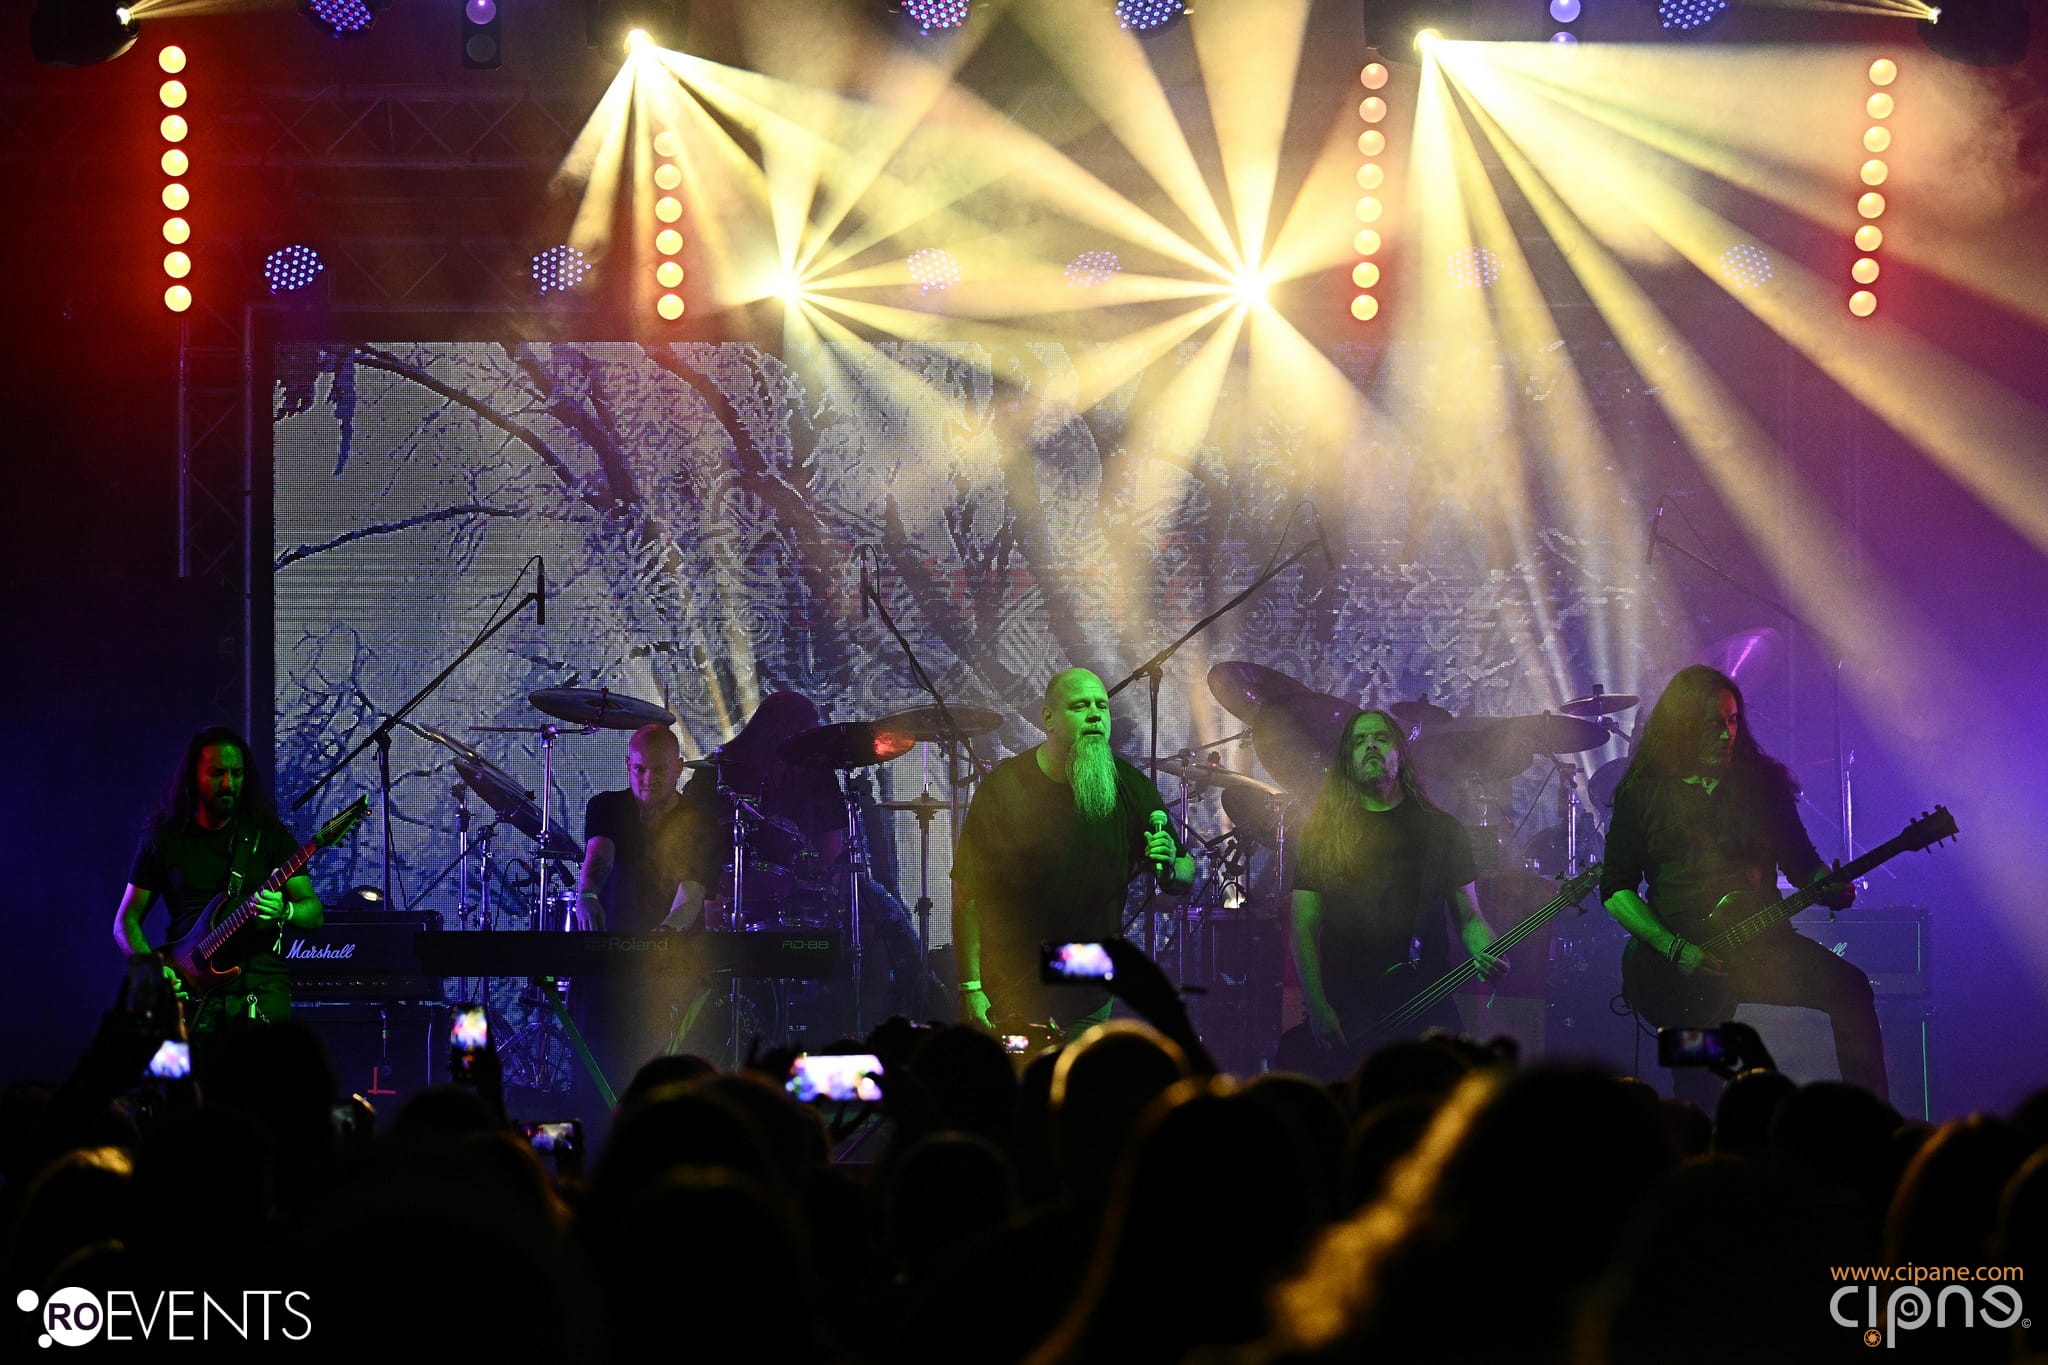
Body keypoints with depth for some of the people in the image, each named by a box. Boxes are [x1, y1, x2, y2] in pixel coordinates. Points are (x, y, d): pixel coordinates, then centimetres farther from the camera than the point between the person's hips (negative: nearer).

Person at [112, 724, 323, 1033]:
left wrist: (284, 911, -16)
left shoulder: (269, 834, 11)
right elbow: (126, 920, 15)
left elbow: (314, 912, 7)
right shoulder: (163, 839, 12)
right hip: (193, 992, 0)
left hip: (260, 987, 0)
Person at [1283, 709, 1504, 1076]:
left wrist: (1487, 953, -11)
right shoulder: (1324, 833, 8)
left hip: (1420, 1003, 0)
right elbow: (1303, 928, 4)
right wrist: (1318, 1009, -7)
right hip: (1342, 1002, 0)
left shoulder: (1441, 831, 10)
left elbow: (1468, 915, 12)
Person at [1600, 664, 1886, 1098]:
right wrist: (1677, 950, -11)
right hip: (1674, 959, -2)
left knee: (1850, 989, -24)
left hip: (1761, 946, 2)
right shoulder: (1642, 792, 5)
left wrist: (1831, 888, -10)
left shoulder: (1762, 781, 12)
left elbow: (1800, 861, 15)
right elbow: (1616, 887, 3)